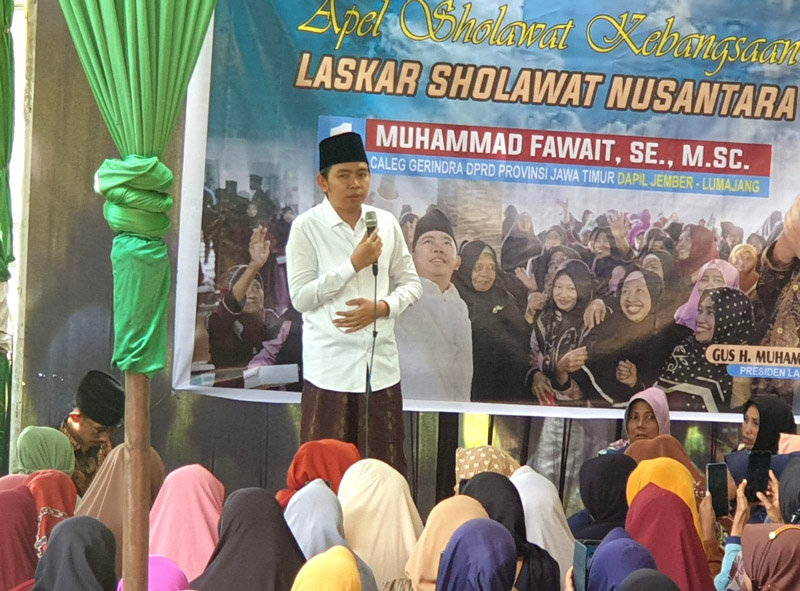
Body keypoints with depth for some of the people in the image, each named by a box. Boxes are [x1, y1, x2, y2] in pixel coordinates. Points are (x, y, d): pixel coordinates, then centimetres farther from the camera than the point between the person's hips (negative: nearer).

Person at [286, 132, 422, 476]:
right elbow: (300, 297, -9)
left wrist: (381, 307, -8)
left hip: (381, 365, 3)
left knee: (388, 469, 5)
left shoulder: (385, 223, 8)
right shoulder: (307, 226, -4)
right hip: (330, 367, -3)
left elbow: (411, 283, 13)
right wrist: (354, 264, -14)